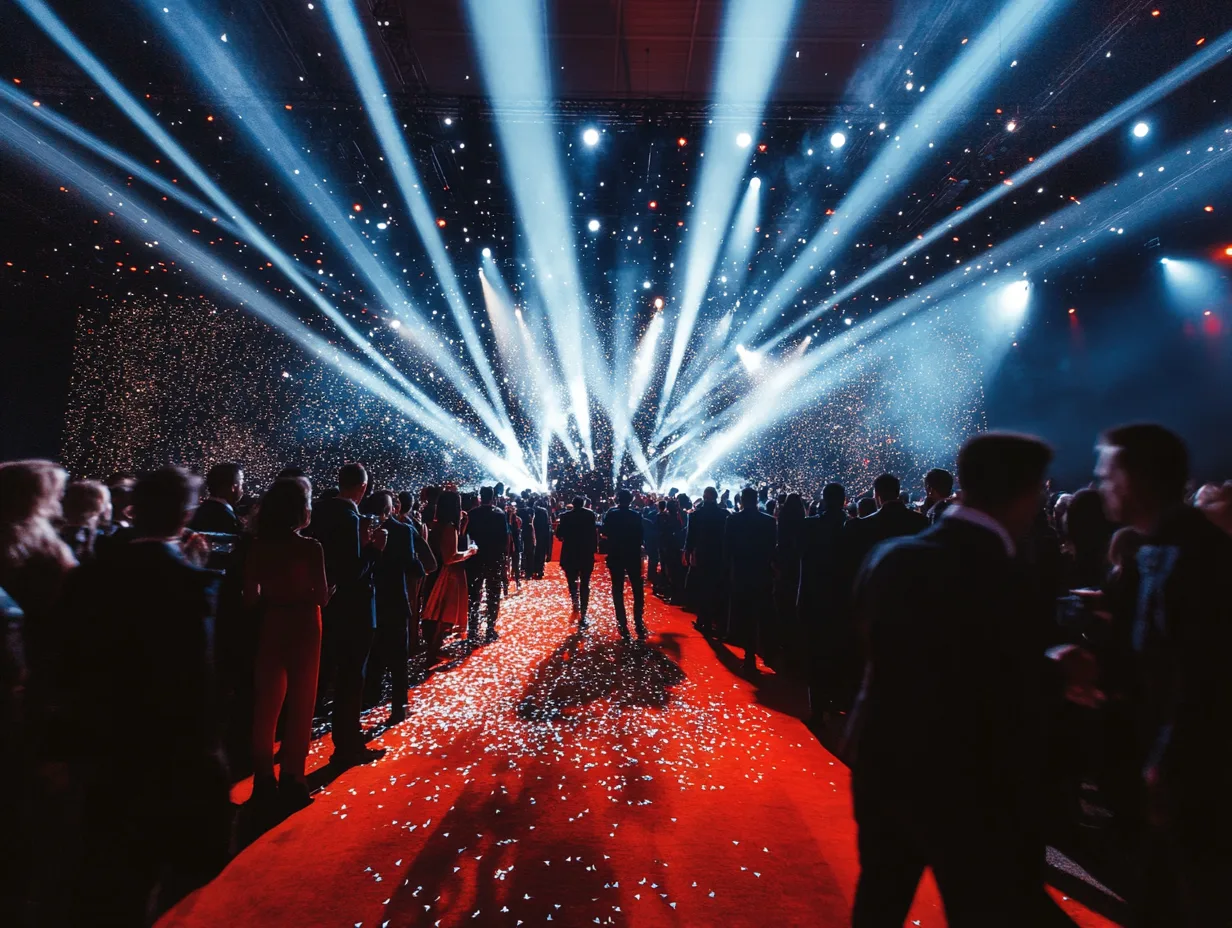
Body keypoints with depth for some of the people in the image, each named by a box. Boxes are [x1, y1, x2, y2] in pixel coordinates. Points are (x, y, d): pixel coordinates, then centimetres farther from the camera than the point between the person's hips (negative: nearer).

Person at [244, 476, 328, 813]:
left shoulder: (258, 546, -3)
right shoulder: (310, 548, -16)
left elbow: (250, 597, -2)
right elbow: (322, 597, -15)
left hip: (271, 628, 4)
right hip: (303, 628, -4)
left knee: (266, 706, 16)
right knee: (300, 706, 9)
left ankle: (264, 782, 24)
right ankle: (291, 782, 15)